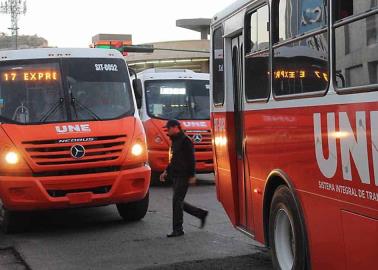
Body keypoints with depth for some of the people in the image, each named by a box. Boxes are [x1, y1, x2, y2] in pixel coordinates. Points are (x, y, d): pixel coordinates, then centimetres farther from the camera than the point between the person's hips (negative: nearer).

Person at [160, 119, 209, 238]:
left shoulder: (185, 140, -11)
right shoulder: (175, 141, 17)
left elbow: (191, 159, -15)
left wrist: (192, 175, -19)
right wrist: (166, 171, 18)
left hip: (183, 176, -9)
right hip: (176, 176, 9)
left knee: (177, 201, -11)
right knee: (178, 202, 10)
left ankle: (178, 229, -5)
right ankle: (202, 214, 24)